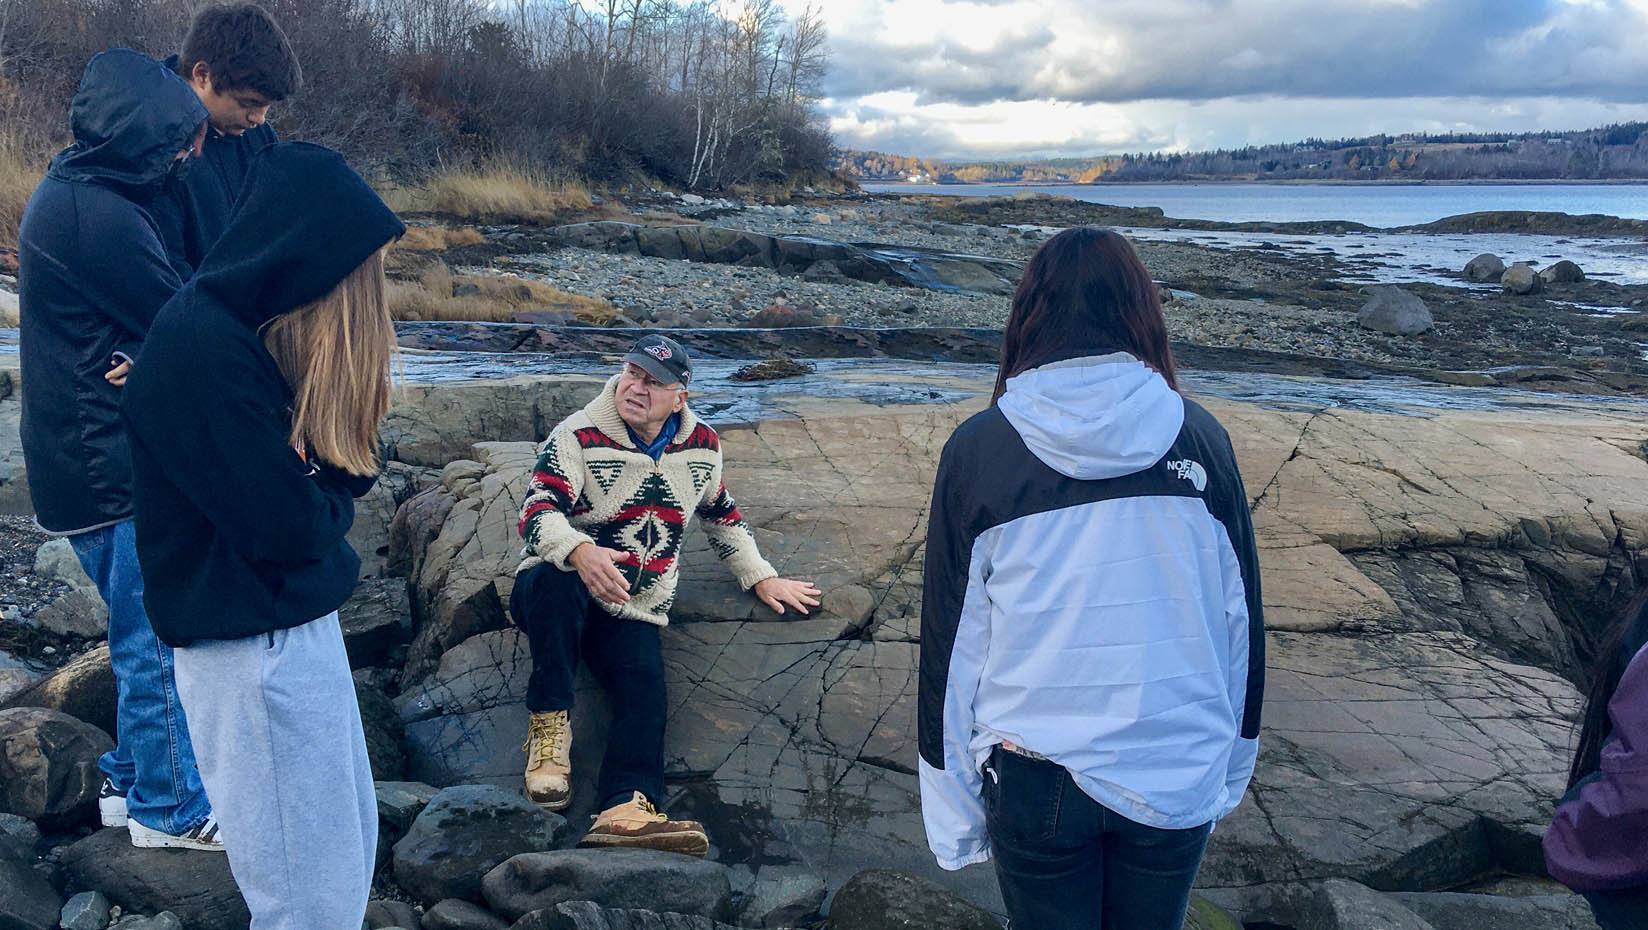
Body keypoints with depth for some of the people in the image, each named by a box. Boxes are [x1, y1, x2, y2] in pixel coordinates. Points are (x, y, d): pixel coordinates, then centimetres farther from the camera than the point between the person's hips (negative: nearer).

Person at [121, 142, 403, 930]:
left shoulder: (237, 325, 6)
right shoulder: (204, 349, -23)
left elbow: (337, 469, 8)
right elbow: (292, 525, -23)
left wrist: (321, 483, -13)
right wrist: (331, 491, -3)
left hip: (293, 619, 9)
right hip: (255, 646, -9)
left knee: (348, 844, 21)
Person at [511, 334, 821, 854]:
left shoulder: (702, 447, 6)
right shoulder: (578, 436, -9)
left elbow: (722, 516, 24)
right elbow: (537, 511, -21)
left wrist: (762, 578, 21)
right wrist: (579, 551, -42)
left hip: (633, 611, 3)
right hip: (556, 593, -3)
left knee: (646, 695, -25)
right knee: (555, 582, -39)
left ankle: (625, 807, -42)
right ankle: (549, 725, -27)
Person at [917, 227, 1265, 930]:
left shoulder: (977, 449, -9)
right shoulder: (1199, 438, -5)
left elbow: (951, 640, -6)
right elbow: (1240, 618, 3)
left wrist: (955, 819, 5)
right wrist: (1229, 775, 17)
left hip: (1035, 783, -1)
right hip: (1178, 774, 2)